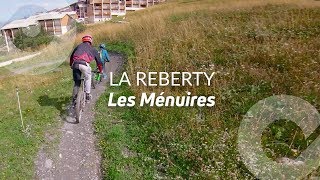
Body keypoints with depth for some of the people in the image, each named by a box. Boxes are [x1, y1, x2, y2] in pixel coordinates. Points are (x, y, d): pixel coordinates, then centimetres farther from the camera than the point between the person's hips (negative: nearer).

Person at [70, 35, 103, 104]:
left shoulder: (79, 46, 29)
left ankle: (74, 99, 19)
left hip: (75, 64, 3)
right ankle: (87, 95, 17)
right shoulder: (93, 49, 23)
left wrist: (71, 65, 46)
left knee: (77, 82, 17)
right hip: (84, 64, -3)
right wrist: (100, 70, 42)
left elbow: (71, 57, 31)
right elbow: (98, 60, 29)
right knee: (88, 79, 22)